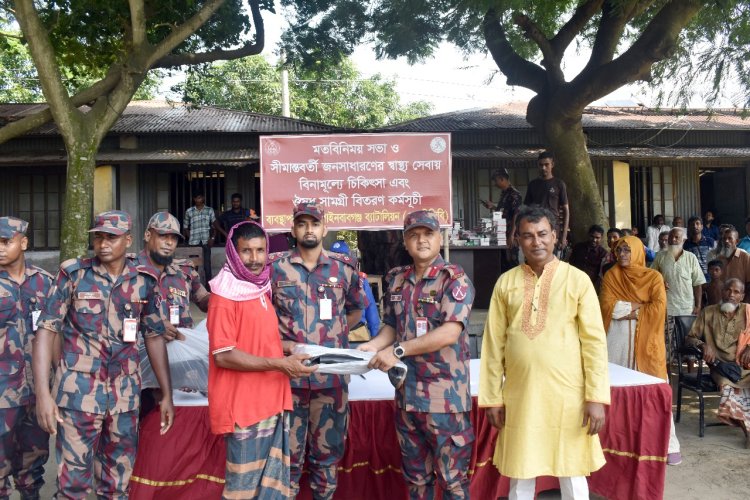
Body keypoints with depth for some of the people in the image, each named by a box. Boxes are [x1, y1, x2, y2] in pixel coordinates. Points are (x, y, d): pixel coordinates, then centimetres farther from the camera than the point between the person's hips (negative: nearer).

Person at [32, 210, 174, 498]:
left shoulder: (142, 282, 3)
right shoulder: (73, 274, -4)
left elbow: (154, 337, 9)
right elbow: (47, 330, -6)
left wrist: (166, 394, 7)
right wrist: (43, 393, -15)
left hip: (126, 394, 3)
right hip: (80, 392, -3)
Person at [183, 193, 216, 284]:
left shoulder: (209, 210, 7)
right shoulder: (189, 211, 6)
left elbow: (214, 226, 8)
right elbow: (185, 227, 11)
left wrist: (212, 238, -2)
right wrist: (190, 237, 0)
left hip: (206, 242, 0)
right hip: (193, 242, 1)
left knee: (207, 265, 0)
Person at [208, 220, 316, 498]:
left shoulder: (261, 290, 12)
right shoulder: (225, 296, -13)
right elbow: (224, 356, -19)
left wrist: (290, 354, 4)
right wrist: (280, 364, -20)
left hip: (272, 402, 8)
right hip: (245, 406, -8)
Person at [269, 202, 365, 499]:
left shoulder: (344, 267, 4)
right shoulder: (276, 267, 0)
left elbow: (356, 310, 17)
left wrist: (334, 333, 5)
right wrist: (279, 343, -7)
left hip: (332, 376, 1)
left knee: (328, 452, 14)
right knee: (289, 454, 8)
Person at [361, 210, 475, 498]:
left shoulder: (454, 279, -9)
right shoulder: (396, 280, 8)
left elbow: (450, 333, -20)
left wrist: (397, 351, -22)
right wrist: (374, 345, -6)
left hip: (446, 396, -5)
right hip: (407, 394, 6)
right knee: (415, 476, 19)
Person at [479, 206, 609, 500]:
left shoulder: (577, 280, -3)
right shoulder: (506, 283, 2)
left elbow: (594, 341, -4)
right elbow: (494, 343, 3)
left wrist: (596, 397, -8)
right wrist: (492, 397, 2)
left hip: (567, 394, -1)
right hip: (519, 395, 2)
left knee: (572, 475, 12)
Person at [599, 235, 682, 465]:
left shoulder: (653, 277, 2)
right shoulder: (611, 275, 5)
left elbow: (659, 308, -11)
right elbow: (607, 306, -6)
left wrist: (626, 310, -9)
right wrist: (638, 304, -10)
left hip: (646, 338, -1)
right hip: (617, 339, 1)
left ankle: (667, 444, 7)